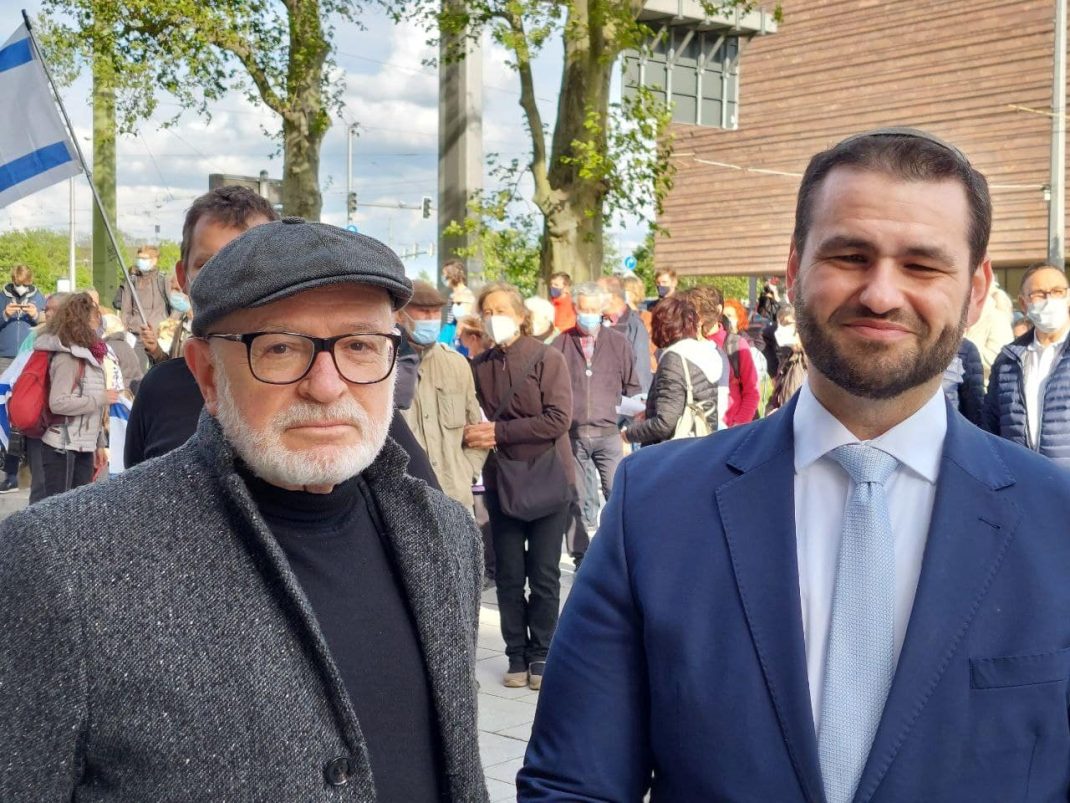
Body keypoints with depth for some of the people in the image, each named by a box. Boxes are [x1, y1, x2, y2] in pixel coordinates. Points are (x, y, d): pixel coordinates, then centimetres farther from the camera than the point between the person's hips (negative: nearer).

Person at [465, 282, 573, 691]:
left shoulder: (548, 359, -7)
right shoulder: (479, 366, 3)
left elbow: (558, 419, -16)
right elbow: (471, 421, 8)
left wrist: (499, 431, -18)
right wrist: (473, 436, -16)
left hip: (546, 479, -3)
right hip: (501, 481, 3)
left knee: (544, 576, 5)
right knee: (508, 576, 8)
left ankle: (541, 655, 18)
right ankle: (517, 655, 20)